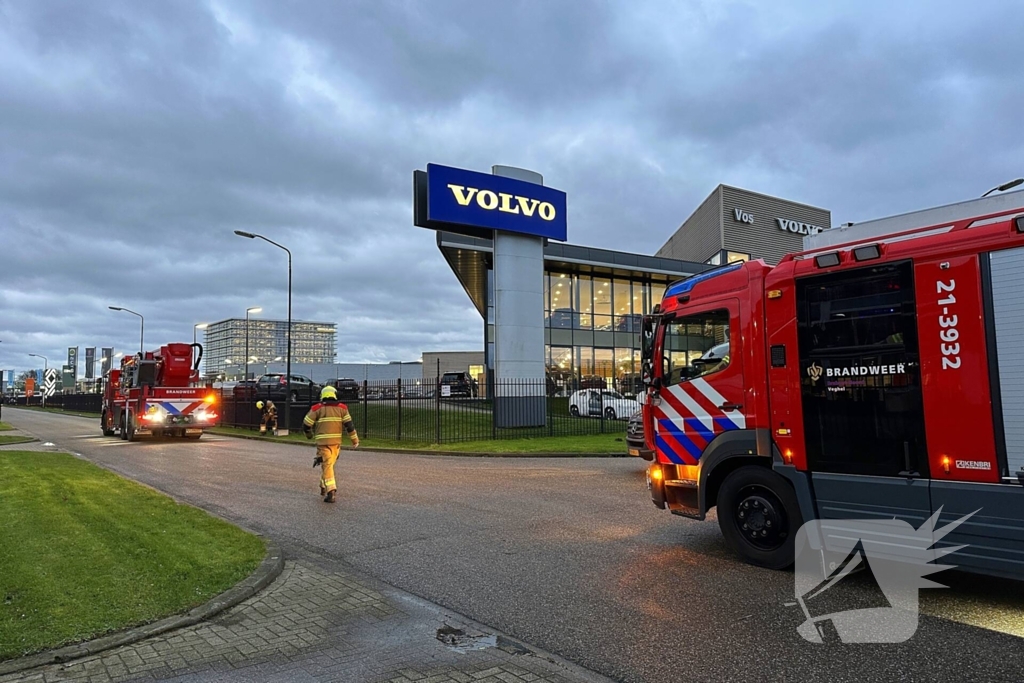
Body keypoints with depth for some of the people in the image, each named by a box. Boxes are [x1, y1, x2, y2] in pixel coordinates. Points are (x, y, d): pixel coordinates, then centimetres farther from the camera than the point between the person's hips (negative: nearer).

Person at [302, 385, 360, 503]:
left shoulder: (317, 409, -1)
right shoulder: (342, 408, 4)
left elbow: (306, 425, 2)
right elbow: (349, 425, 1)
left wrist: (309, 435, 23)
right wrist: (355, 439, 8)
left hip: (323, 441, -3)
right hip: (337, 442, 3)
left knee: (327, 466, -2)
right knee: (328, 464, 21)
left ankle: (331, 492, -12)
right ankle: (324, 487, 29)